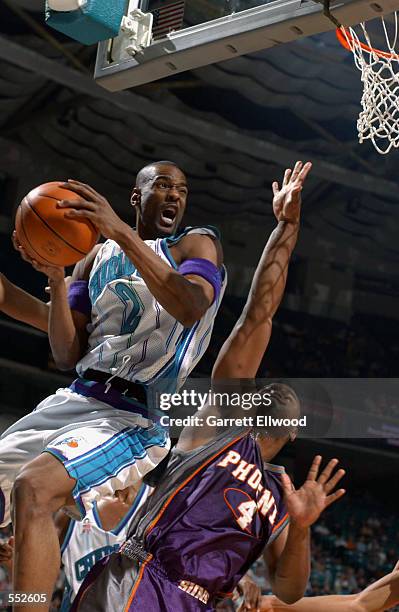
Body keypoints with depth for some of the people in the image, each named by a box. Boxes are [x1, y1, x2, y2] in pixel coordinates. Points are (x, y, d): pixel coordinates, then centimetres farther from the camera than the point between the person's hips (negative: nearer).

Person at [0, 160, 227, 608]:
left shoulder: (196, 244, 3)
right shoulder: (96, 258, 17)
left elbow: (191, 309, -21)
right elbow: (66, 357, 11)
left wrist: (122, 233, -26)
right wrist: (56, 279, -4)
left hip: (135, 416, -7)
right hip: (74, 399, 7)